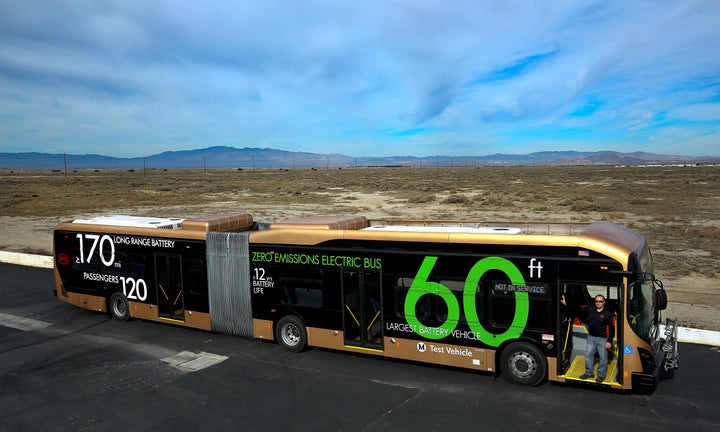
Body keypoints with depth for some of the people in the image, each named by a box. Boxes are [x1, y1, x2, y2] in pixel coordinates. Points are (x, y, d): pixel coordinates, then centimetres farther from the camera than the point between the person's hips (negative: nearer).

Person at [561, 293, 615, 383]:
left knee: (603, 357, 7)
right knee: (588, 355, 12)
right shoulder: (590, 309, -2)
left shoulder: (609, 314, -13)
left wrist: (609, 341, -13)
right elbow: (577, 309, -2)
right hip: (591, 337, 4)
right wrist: (566, 304, -12)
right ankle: (589, 373, 28)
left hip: (602, 339, -4)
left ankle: (601, 375, 24)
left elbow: (612, 328, -11)